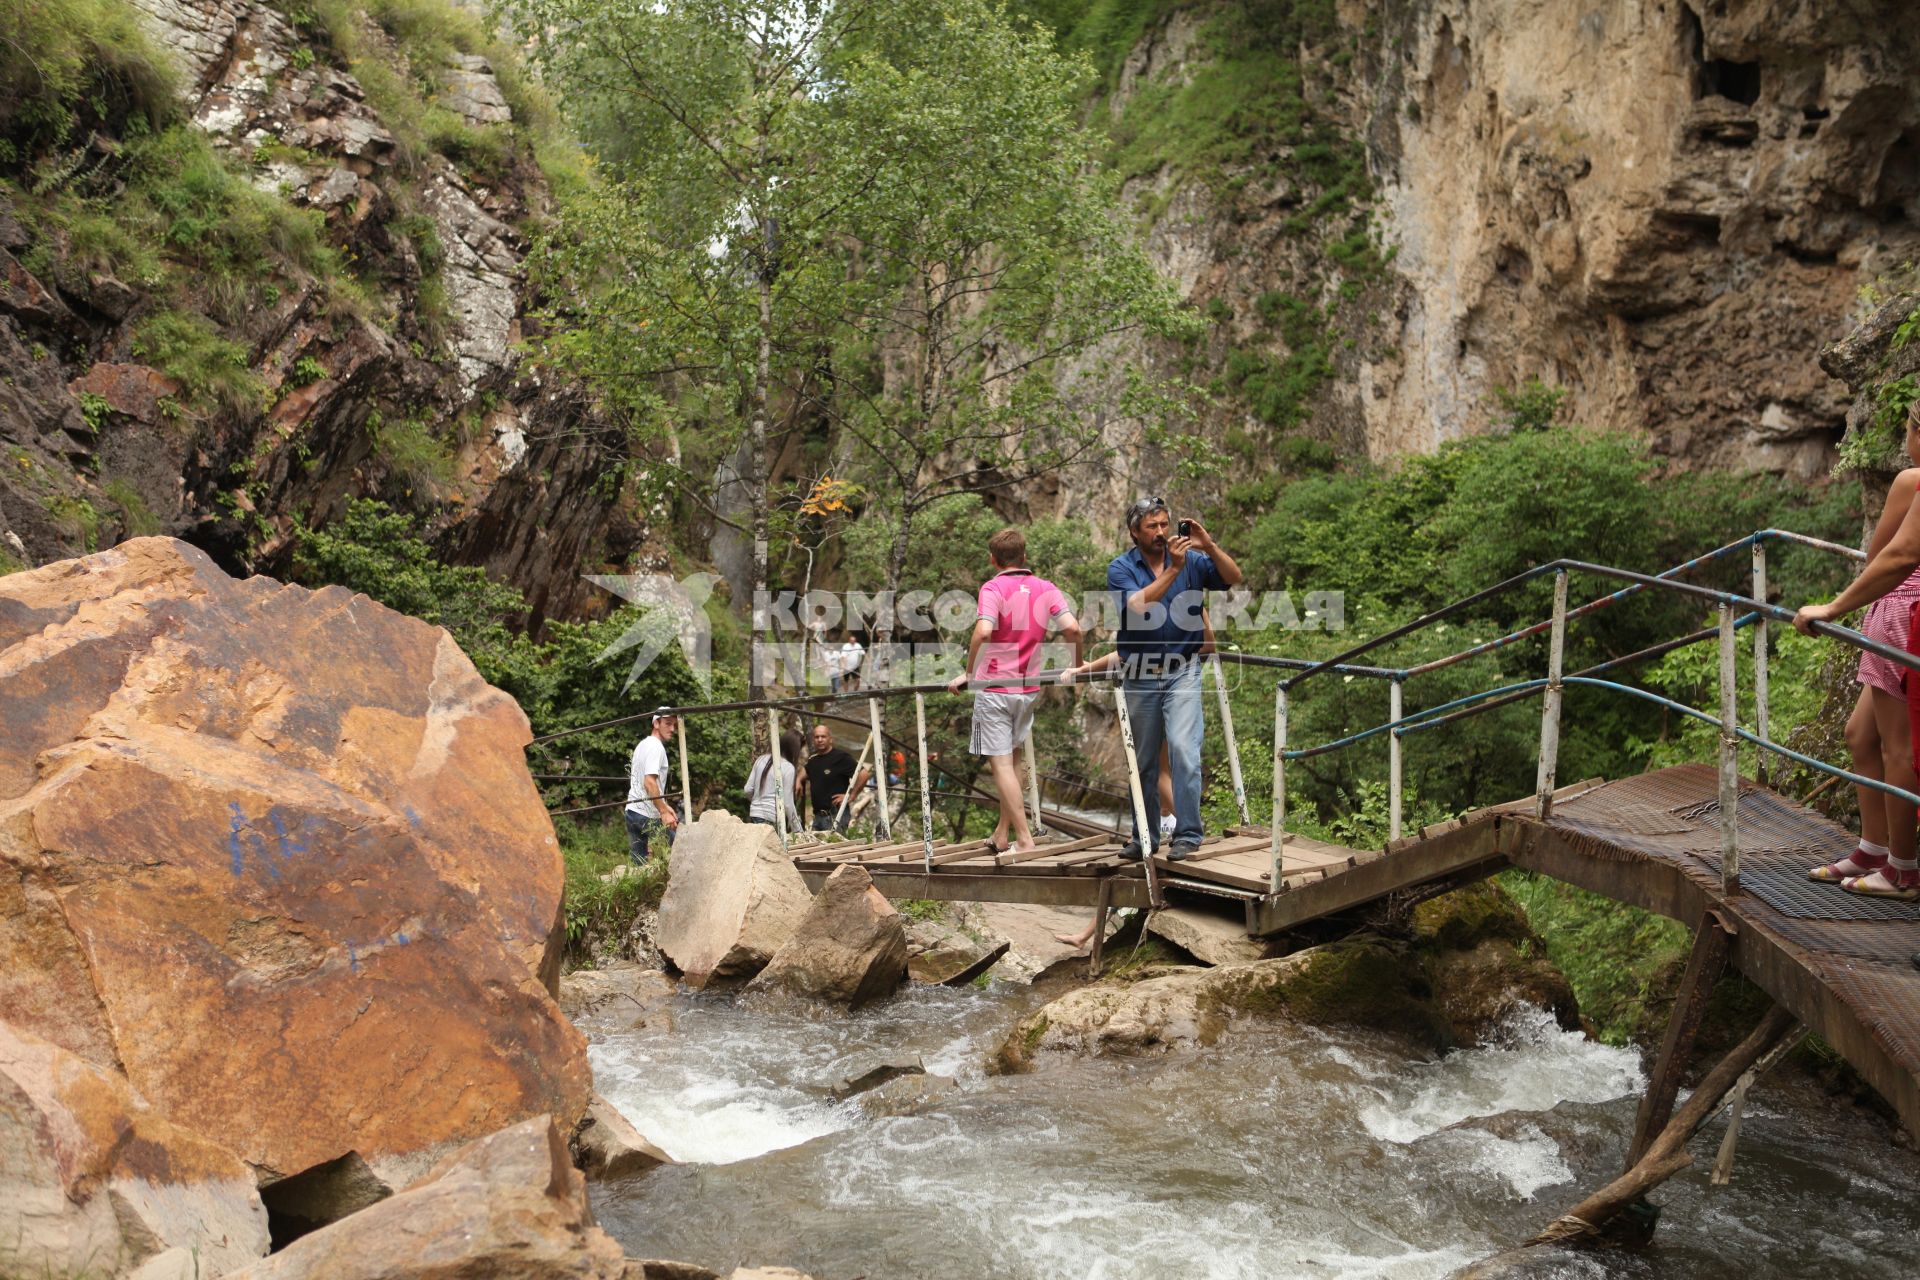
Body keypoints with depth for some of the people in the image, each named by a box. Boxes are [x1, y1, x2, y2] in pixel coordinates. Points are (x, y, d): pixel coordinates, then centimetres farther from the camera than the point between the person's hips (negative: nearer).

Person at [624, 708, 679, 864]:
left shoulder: (642, 745, 19)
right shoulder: (656, 747, -12)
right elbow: (649, 783, -23)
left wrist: (664, 806, 23)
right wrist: (664, 812, -24)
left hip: (632, 810, 9)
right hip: (649, 815, -9)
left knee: (637, 862, 9)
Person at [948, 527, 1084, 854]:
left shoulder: (993, 588, -9)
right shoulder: (1046, 588, 5)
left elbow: (983, 632, -25)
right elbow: (1072, 628, -7)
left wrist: (968, 673, -14)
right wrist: (1078, 666, 8)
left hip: (994, 688, -6)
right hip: (1028, 689, 6)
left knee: (1001, 764, -1)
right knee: (1012, 759, 19)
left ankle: (1024, 839, -5)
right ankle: (1002, 834, 26)